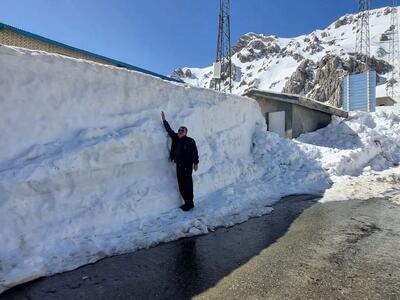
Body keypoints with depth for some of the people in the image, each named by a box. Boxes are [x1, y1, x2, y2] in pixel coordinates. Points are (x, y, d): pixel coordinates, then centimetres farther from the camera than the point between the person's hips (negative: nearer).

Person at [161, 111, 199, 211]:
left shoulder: (190, 141, -9)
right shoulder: (176, 138, 9)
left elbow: (195, 152, -9)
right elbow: (169, 130, 18)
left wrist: (196, 163, -11)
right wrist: (164, 120, 21)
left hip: (187, 166, -7)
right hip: (179, 166, 7)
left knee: (187, 185, -1)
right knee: (181, 185, 11)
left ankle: (190, 203, 11)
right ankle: (187, 202, 23)